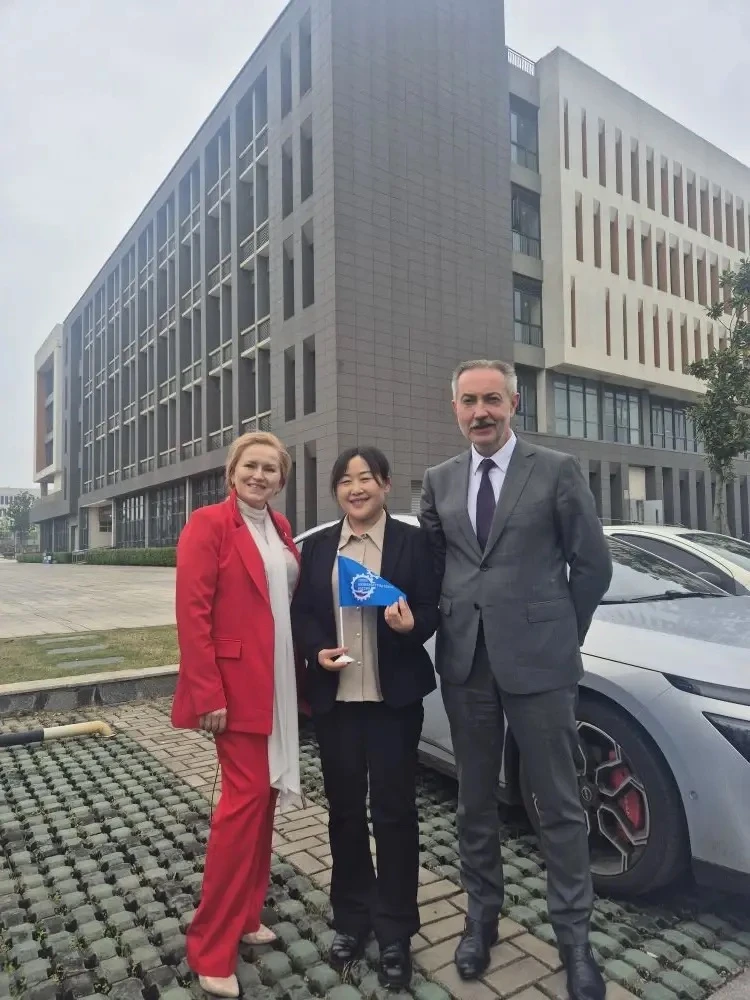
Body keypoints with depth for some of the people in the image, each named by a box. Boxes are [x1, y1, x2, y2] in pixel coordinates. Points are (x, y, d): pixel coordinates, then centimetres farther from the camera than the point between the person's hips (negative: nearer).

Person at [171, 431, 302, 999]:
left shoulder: (280, 529, 11)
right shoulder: (209, 524, -11)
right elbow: (192, 613, -16)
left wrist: (298, 671, 10)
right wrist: (208, 694, -20)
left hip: (280, 683, 8)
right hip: (237, 684, -7)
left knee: (264, 795, 15)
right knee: (246, 797, -4)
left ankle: (245, 915, 33)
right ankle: (211, 949, 13)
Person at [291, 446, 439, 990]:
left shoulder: (413, 540, -2)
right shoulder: (317, 546, 6)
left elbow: (431, 612, -4)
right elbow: (301, 612, 6)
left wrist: (411, 625, -25)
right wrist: (317, 650, -12)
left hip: (394, 696, -3)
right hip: (334, 697, 3)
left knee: (394, 811, 8)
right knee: (345, 809, 16)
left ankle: (395, 930, 26)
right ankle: (351, 917, 35)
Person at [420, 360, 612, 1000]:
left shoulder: (557, 470, -3)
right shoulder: (439, 481, 8)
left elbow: (593, 562, 1)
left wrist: (562, 636, 4)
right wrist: (450, 628, 8)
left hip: (538, 660, -3)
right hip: (465, 661, 4)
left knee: (559, 805, 8)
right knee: (475, 801, 16)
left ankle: (574, 935, 27)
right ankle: (483, 916, 35)